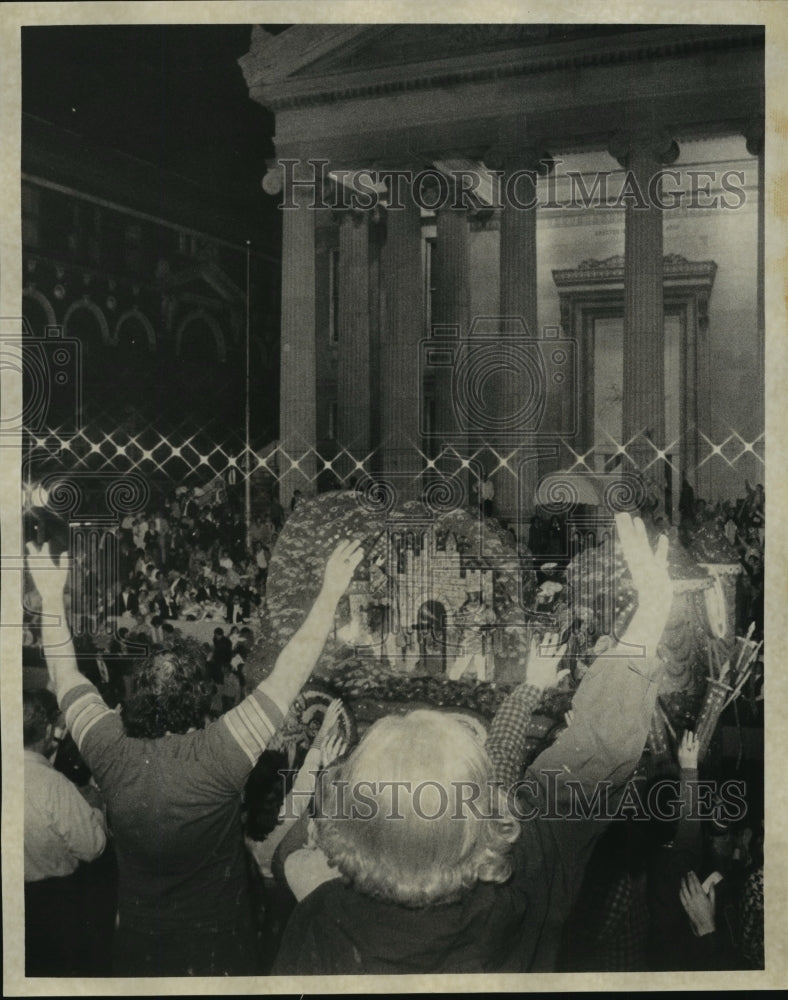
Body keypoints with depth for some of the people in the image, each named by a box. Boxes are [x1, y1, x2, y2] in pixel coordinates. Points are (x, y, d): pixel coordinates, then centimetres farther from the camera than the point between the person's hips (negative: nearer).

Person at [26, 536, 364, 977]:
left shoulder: (111, 750, -20)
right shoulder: (220, 755, -29)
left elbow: (65, 675, -4)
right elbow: (290, 672, -24)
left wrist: (52, 596, 5)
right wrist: (331, 593, -17)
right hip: (216, 943, -3)